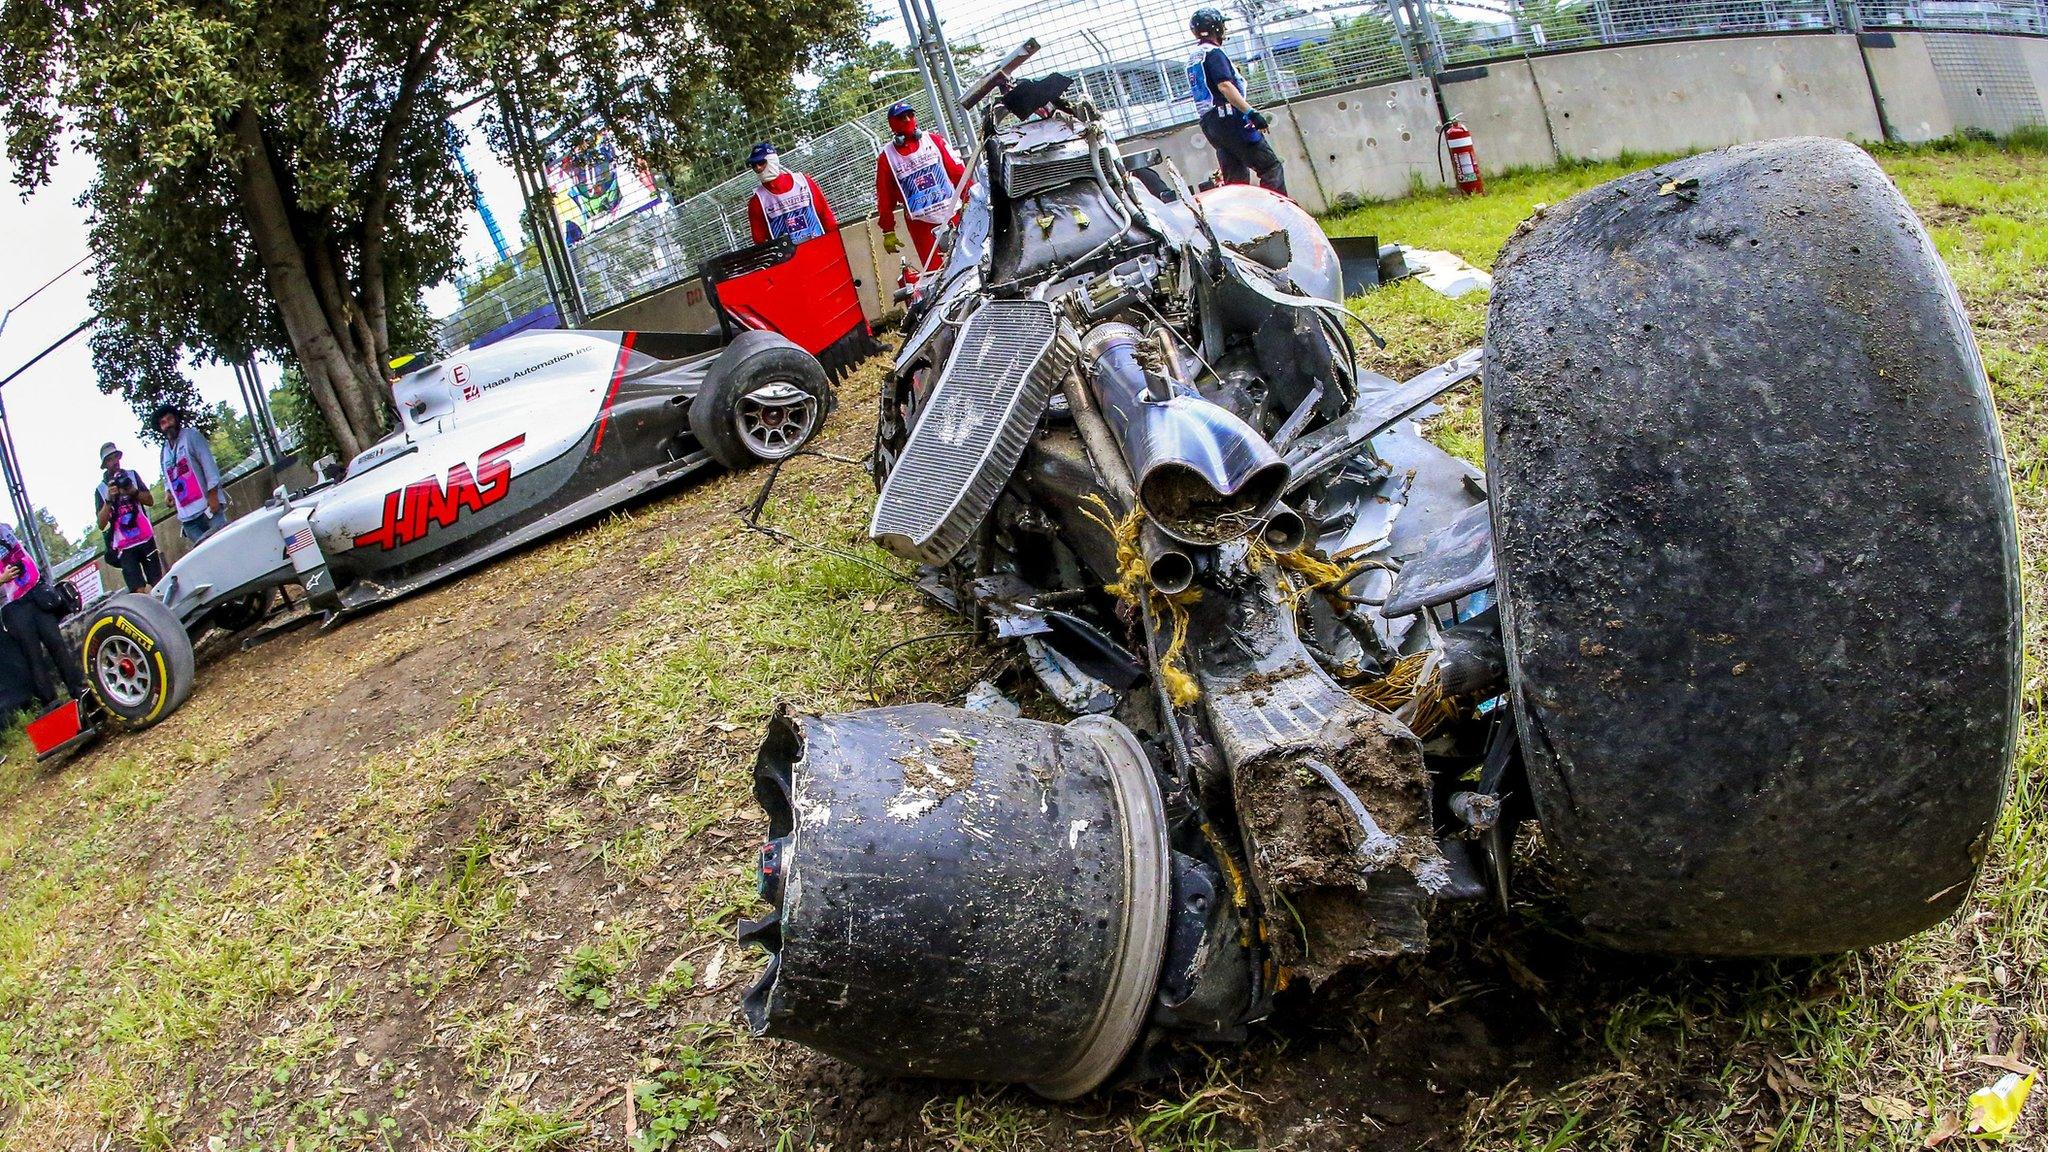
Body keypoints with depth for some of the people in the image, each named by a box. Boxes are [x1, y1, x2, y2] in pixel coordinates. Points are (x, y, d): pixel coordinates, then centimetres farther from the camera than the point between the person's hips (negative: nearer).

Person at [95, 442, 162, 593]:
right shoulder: (100, 490, 6)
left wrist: (134, 492, -11)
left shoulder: (132, 475, 11)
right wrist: (109, 499, -14)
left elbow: (150, 500, 7)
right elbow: (101, 524, -2)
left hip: (146, 539, 2)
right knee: (140, 591, -13)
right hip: (124, 547, -2)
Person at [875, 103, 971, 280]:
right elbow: (884, 199, 6)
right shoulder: (886, 158, 3)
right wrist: (888, 232, 7)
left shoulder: (933, 140, 7)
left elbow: (959, 172, 7)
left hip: (954, 215, 2)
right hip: (922, 224, -2)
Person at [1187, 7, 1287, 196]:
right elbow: (1225, 86, -20)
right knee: (1271, 167, -11)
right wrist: (1252, 112, -26)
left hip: (1208, 124, 9)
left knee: (1235, 180, 9)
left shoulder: (1191, 61, 21)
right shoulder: (1213, 53, -7)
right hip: (1229, 118, -9)